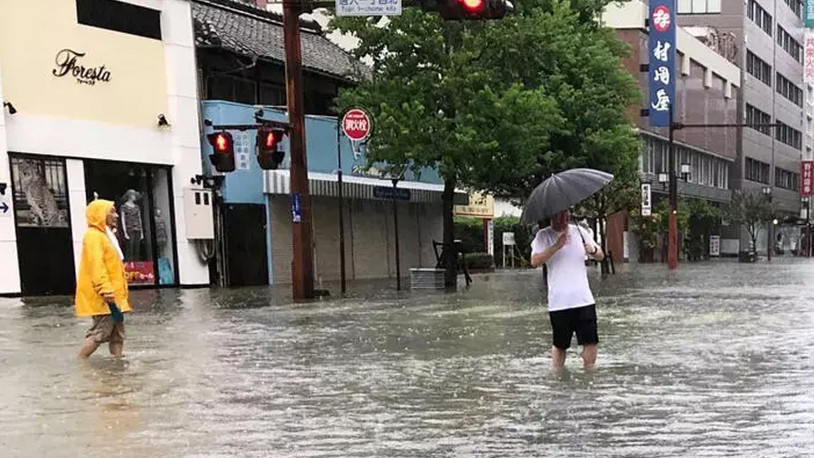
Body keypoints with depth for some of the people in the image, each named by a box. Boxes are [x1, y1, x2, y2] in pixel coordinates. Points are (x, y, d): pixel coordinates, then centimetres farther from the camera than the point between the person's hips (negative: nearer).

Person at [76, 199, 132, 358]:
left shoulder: (106, 236, 21)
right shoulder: (94, 236, -10)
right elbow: (96, 265, -20)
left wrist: (118, 291, 21)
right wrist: (106, 290, -27)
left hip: (114, 296, 10)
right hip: (101, 297, -10)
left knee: (118, 333, 10)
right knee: (101, 332, -10)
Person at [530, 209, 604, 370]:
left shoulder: (578, 231, 8)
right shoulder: (544, 236, -3)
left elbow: (601, 255, 11)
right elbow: (535, 261, -18)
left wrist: (593, 250, -13)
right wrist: (556, 246, -28)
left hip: (584, 298, 3)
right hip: (559, 301, -3)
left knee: (590, 341, 0)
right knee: (559, 345, 7)